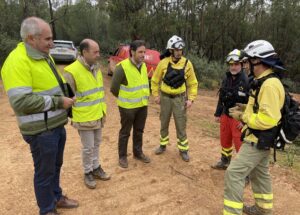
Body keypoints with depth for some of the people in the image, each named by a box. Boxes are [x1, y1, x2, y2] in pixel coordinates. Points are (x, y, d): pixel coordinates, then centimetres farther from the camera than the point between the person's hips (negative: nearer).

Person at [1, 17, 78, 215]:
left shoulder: (44, 56, 9)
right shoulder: (17, 61, -21)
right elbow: (21, 101, -27)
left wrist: (64, 94, 5)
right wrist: (58, 102, -21)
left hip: (57, 124, 9)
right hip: (41, 129, -9)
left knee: (56, 166, 23)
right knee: (45, 171, 9)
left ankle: (57, 198, 44)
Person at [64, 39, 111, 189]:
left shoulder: (96, 68, 5)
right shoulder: (72, 71, -19)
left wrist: (103, 110, 15)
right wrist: (72, 116, -10)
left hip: (98, 116, 7)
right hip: (84, 118, -7)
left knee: (96, 144, 19)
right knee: (88, 147, 7)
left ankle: (96, 168, 36)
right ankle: (88, 173, 27)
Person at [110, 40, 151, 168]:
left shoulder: (143, 66, 3)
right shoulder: (122, 67, -19)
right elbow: (114, 88, -13)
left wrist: (145, 97, 12)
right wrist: (124, 99, 0)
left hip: (142, 105, 6)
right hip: (128, 107, -6)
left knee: (139, 131, 18)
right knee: (125, 132, 9)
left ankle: (138, 153, 36)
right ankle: (122, 156, 25)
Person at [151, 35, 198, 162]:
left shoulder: (187, 64, -7)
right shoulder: (163, 63, -7)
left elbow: (193, 83, 0)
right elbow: (155, 80, 4)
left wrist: (191, 99, -6)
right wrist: (156, 95, 0)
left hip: (180, 98, -1)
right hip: (165, 97, 1)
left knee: (181, 125, 4)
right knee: (164, 123, 15)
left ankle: (183, 149, 18)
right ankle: (163, 145, 33)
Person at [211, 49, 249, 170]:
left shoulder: (247, 81, -17)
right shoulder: (226, 79, 6)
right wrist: (217, 114, 13)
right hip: (225, 116, 7)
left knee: (240, 145, -2)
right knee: (225, 141, 20)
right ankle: (225, 162, 41)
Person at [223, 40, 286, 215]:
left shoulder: (270, 84, -24)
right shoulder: (264, 81, 8)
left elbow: (268, 118, -30)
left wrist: (242, 117, -21)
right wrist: (245, 110, 7)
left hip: (258, 140, -11)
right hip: (260, 138, 11)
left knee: (234, 174, -9)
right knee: (259, 173, 24)